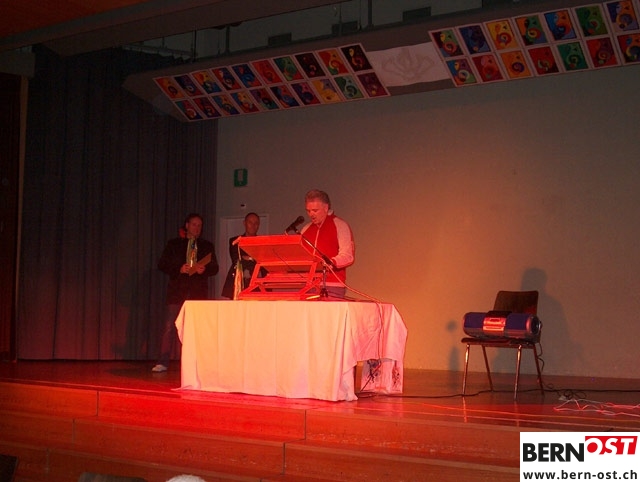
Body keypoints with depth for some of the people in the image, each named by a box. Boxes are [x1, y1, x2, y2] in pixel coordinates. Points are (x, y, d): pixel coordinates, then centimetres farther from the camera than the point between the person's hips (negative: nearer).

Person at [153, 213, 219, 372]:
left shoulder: (207, 246, 15)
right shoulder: (174, 244, 11)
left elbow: (214, 268, 9)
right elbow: (162, 265, 4)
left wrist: (204, 269, -12)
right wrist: (179, 269, -12)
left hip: (199, 291, 1)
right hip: (178, 290, -1)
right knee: (169, 327, -5)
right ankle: (163, 362, -2)